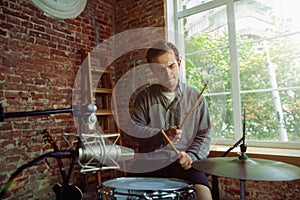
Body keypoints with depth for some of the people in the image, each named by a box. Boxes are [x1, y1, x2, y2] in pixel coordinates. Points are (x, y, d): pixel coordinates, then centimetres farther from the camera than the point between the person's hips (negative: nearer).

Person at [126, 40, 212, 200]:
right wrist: (162, 135, -15)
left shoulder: (195, 97, 5)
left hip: (183, 163, 0)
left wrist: (191, 155, -12)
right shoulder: (145, 96, 7)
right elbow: (134, 128, 0)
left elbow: (204, 135, 6)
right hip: (149, 160, 1)